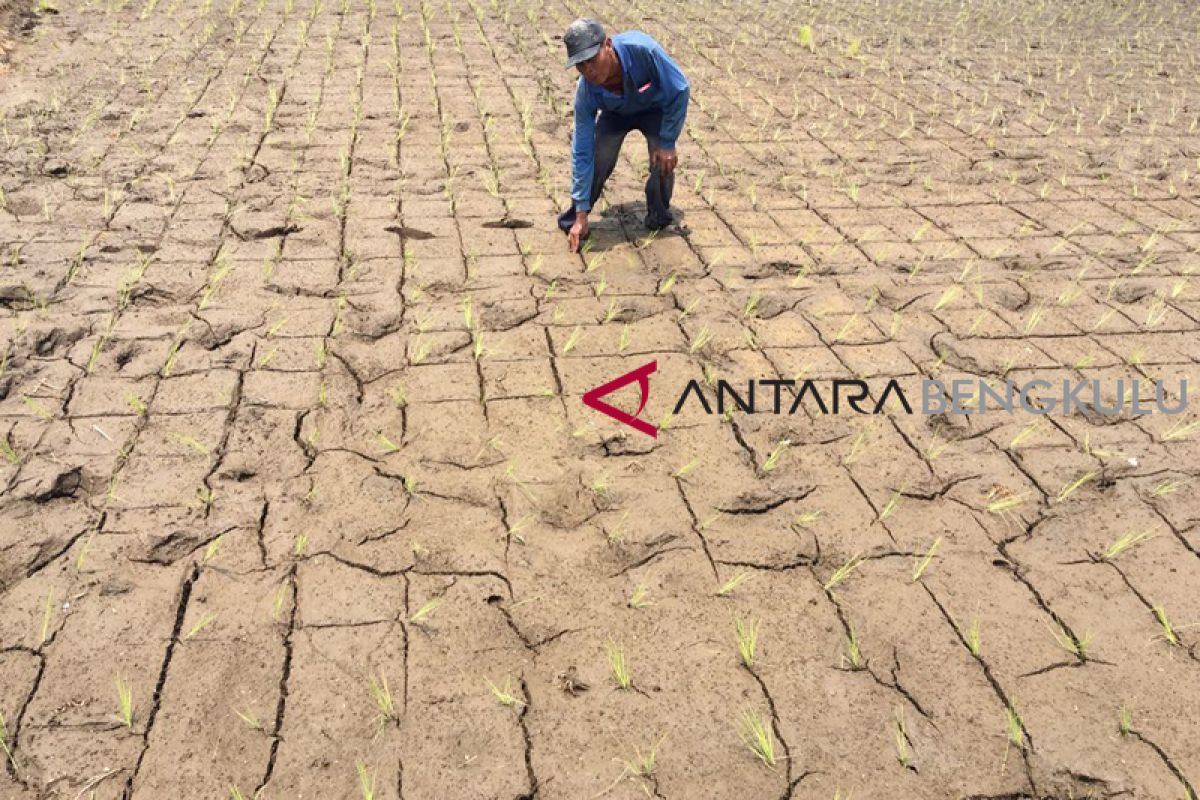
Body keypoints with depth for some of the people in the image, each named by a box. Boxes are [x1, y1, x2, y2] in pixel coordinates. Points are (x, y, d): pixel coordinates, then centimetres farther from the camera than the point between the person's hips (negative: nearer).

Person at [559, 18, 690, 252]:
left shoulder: (642, 49, -42)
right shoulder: (585, 92, -32)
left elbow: (679, 90, -26)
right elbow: (582, 153, -27)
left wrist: (667, 143, -24)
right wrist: (582, 214, -28)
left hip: (655, 108, -1)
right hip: (615, 114, 1)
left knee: (663, 160, -23)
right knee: (598, 159, -21)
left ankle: (659, 218, 6)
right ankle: (574, 217, 4)